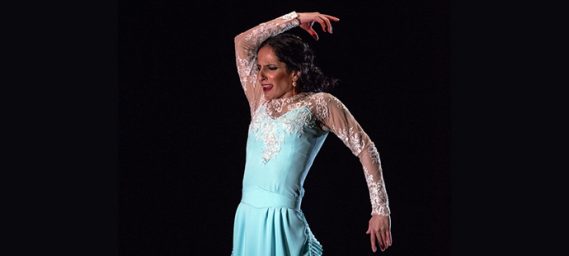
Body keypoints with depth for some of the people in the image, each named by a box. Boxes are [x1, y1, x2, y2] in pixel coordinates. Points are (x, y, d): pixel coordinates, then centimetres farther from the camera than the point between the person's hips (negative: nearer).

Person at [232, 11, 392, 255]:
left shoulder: (317, 104, 1)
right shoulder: (261, 103, 15)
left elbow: (365, 150, -1)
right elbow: (242, 42, 16)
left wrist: (380, 210, -5)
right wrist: (295, 19, 17)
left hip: (282, 223, -5)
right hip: (246, 220, 5)